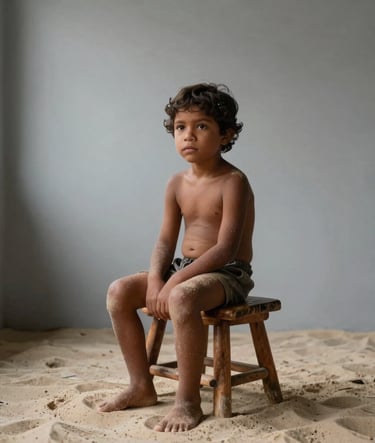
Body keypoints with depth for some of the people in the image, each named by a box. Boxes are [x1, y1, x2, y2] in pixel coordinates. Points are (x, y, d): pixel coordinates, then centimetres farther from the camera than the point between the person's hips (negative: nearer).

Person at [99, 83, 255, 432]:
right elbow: (166, 240, 5)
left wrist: (175, 281, -28)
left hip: (228, 273, -7)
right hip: (184, 269, 8)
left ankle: (188, 401, -23)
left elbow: (225, 249, -23)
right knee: (119, 292, -6)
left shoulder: (233, 182, -15)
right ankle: (141, 386, 3)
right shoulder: (177, 184, 6)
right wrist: (155, 280, -14)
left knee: (181, 298, -38)